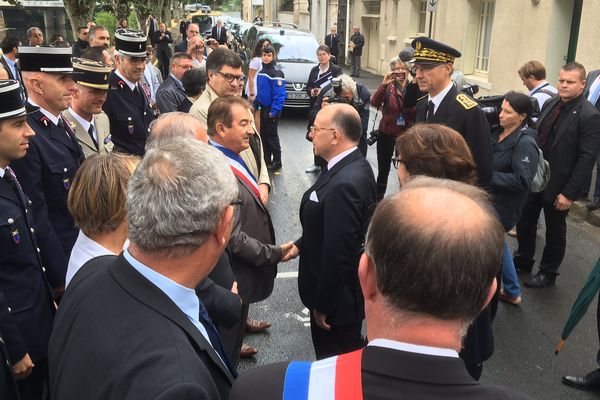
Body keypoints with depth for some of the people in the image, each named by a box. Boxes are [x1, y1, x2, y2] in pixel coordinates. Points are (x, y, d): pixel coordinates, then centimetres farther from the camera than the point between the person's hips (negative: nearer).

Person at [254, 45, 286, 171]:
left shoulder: (276, 73, -16)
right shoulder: (262, 71, 11)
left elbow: (279, 94, -20)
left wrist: (274, 111, -23)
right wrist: (255, 105, 15)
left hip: (271, 110, -8)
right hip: (263, 108, 8)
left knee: (271, 135, -2)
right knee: (263, 134, 14)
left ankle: (277, 162, 7)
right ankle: (267, 159, 24)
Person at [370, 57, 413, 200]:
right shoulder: (387, 86, -3)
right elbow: (374, 103, -19)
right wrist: (383, 84, -27)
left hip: (406, 134, 0)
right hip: (387, 133, 0)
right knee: (383, 169, 10)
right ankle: (378, 197, 25)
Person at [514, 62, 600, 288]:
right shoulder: (550, 104, 3)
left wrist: (569, 193, -18)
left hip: (558, 186, -6)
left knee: (555, 231, 12)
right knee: (524, 221, 17)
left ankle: (548, 273, 31)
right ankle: (523, 260, 39)